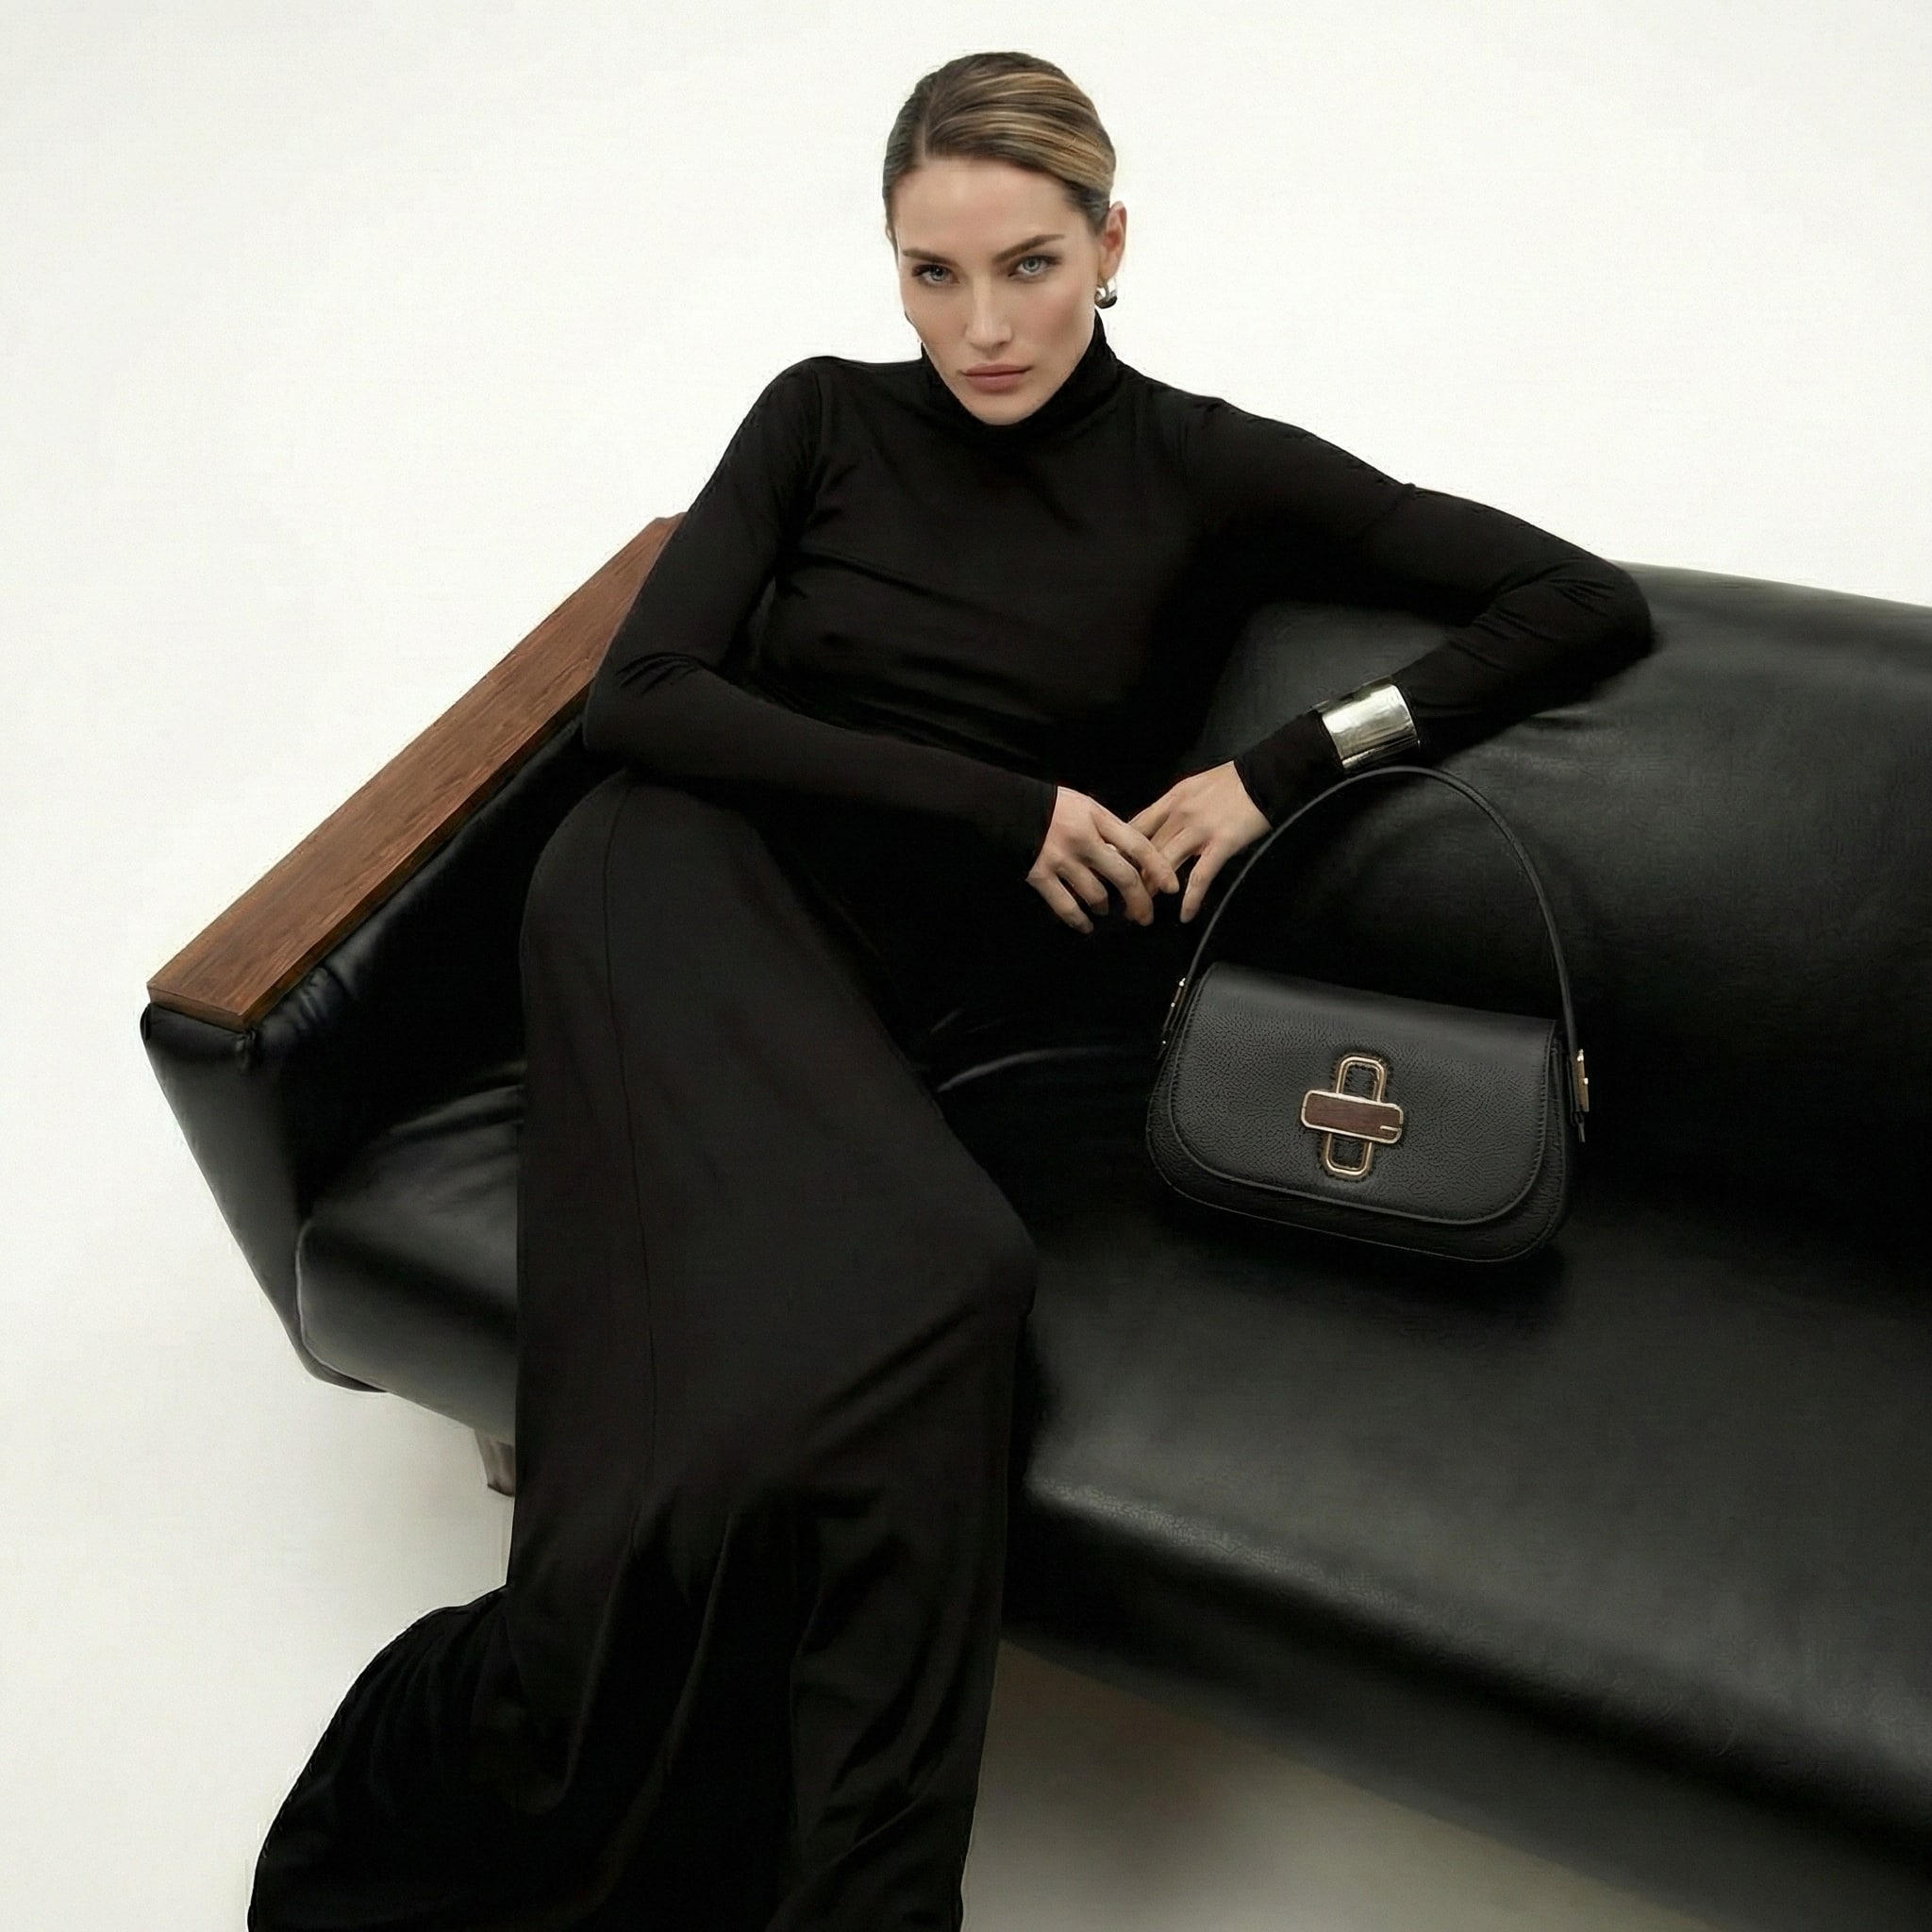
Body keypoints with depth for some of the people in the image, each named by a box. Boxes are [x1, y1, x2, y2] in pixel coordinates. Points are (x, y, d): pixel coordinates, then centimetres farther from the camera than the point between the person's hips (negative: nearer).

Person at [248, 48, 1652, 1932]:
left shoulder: (1202, 470, 6)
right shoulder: (824, 420, 9)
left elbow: (1591, 599, 4)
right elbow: (637, 696, -1)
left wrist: (1288, 761, -8)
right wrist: (996, 803, -8)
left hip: (916, 976, 1)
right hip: (693, 880, 0)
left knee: (842, 1344, -31)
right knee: (921, 1282, -30)